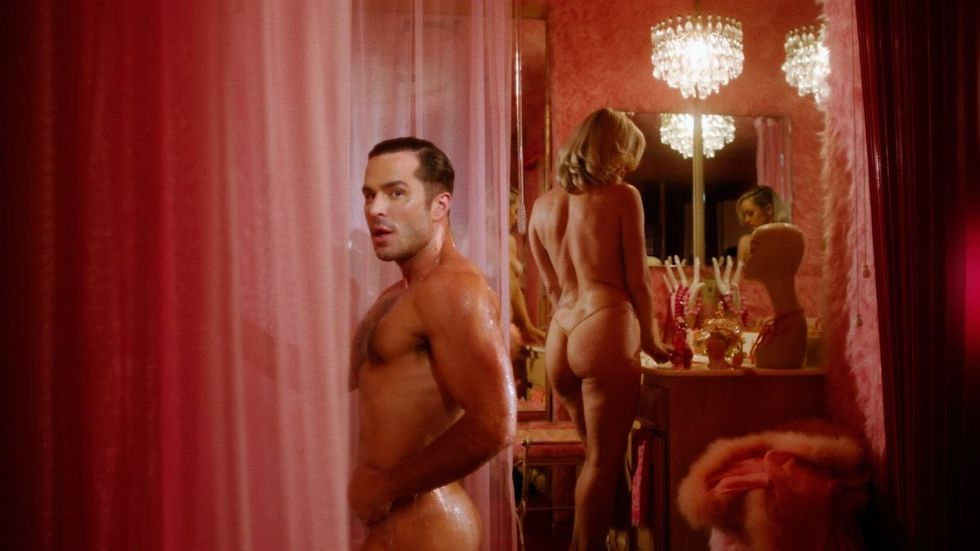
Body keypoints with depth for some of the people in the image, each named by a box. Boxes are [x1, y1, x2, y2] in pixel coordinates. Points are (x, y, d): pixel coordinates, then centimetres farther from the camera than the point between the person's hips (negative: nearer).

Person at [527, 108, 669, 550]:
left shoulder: (543, 205, 13)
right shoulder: (622, 196, -2)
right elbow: (637, 280, -1)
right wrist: (650, 339, 11)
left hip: (559, 338, 6)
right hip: (605, 331, -6)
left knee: (597, 453, 21)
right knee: (603, 461, 2)